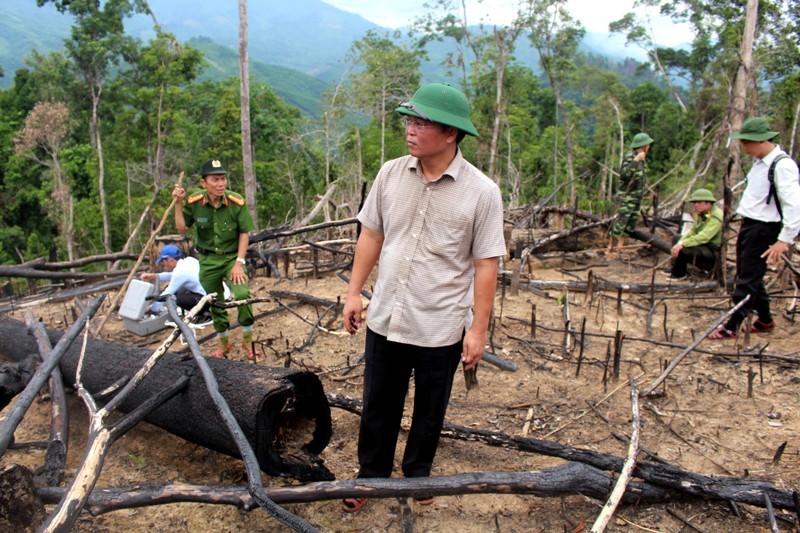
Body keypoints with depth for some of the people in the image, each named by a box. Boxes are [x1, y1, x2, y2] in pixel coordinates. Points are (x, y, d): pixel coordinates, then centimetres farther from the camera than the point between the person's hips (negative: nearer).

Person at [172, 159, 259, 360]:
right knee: (215, 304, 12)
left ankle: (247, 340, -1)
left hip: (232, 257, -2)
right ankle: (224, 344, 35)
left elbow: (244, 233, -9)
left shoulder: (237, 202, -16)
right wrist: (178, 204, -13)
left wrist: (239, 263, -14)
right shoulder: (194, 202, -10)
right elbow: (182, 228, -1)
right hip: (208, 260, 3)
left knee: (242, 294, -24)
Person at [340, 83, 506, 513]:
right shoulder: (390, 174, -2)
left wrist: (478, 328, -9)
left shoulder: (481, 191, -13)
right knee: (378, 406, 17)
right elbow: (371, 236, 7)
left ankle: (417, 476, 42)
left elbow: (485, 265, -10)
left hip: (441, 328, -2)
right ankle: (370, 477, 38)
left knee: (429, 411, 17)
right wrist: (354, 293, 7)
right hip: (385, 319, 3)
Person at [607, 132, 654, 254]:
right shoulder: (629, 157, -15)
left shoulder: (640, 158, 14)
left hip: (637, 197, 9)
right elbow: (623, 174, -29)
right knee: (621, 221, -9)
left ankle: (620, 247, 17)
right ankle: (610, 248, -3)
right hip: (627, 195, -9)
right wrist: (636, 161, -32)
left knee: (631, 223, 10)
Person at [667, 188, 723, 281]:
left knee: (683, 251, -30)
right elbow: (692, 231, 8)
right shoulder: (701, 214, 8)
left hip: (714, 252, -10)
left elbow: (703, 237, -32)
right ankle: (675, 268, 11)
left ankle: (679, 274, -5)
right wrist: (680, 242, -9)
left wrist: (682, 244, -33)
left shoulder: (716, 217, -23)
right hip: (702, 246, 10)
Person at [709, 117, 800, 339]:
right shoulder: (760, 162, 10)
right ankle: (765, 320, 33)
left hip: (764, 230, -9)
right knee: (749, 275, 17)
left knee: (748, 279, -2)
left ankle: (731, 326, 8)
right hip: (748, 225, 9)